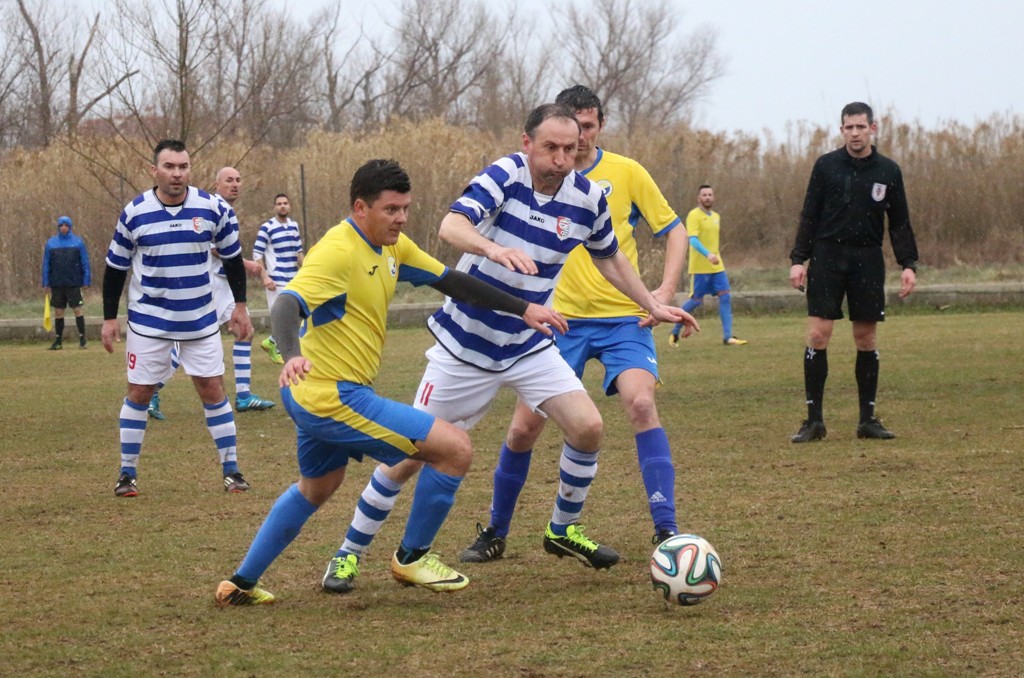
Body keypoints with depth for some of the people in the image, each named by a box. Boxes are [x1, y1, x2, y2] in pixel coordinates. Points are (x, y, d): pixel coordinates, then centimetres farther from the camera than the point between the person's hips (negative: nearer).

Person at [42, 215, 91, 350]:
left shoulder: (78, 242, 2)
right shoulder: (51, 243, 7)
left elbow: (85, 263, 2)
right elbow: (46, 264, 8)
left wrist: (86, 281, -5)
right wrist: (46, 283, 2)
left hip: (74, 283, -2)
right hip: (57, 285, 2)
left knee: (77, 310, -4)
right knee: (58, 312, 7)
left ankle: (82, 339, 1)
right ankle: (58, 341, 13)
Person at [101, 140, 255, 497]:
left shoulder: (214, 209, -8)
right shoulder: (134, 213, -9)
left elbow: (233, 258, 6)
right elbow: (115, 268, 1)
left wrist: (240, 305, 4)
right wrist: (109, 318, 2)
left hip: (201, 319, 1)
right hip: (148, 320, -1)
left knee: (213, 390, 1)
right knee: (139, 393, 3)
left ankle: (231, 468, 10)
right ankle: (127, 473, 12)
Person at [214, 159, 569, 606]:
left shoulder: (392, 246, 7)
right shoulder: (339, 251, -21)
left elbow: (451, 281, 15)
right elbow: (287, 305, -33)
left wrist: (523, 310, 11)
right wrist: (292, 354, -54)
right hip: (332, 397, -11)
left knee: (316, 489, 32)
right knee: (455, 448, -10)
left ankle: (241, 584, 38)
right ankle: (412, 557, 9)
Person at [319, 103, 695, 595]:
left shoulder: (587, 198, -5)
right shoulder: (505, 176, -20)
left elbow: (610, 258, 16)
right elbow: (451, 227, -37)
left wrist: (652, 305, 15)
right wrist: (494, 249, -56)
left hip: (529, 346, 4)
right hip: (465, 345, -4)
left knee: (588, 427, -10)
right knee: (411, 455, -1)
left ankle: (563, 531, 14)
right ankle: (349, 554, 15)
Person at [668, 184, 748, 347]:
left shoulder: (716, 217, 15)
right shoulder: (694, 215, -10)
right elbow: (693, 239, -21)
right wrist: (708, 254, -34)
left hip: (717, 266, 7)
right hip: (700, 267, -7)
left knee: (726, 297, -5)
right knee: (696, 301, -4)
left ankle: (727, 336, -5)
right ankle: (675, 332, 14)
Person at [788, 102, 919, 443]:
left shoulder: (888, 171, 5)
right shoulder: (826, 166, 2)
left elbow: (900, 223, 9)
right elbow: (809, 216, 4)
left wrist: (908, 264, 0)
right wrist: (798, 259, -4)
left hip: (867, 261, 1)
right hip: (827, 257, -1)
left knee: (867, 338, 4)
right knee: (817, 335, -8)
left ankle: (868, 418, 12)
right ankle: (814, 419, -2)